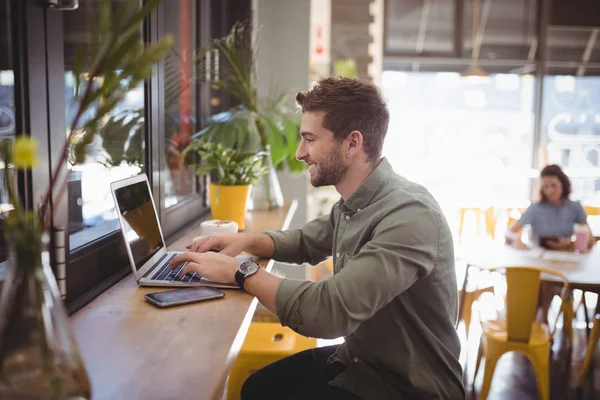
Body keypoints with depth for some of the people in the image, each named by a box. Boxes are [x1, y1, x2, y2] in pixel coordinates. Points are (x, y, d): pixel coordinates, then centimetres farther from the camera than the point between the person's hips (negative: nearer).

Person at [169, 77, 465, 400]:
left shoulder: (409, 216, -30)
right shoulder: (352, 203, 1)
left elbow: (327, 312, -37)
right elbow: (306, 242, 20)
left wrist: (239, 271, -24)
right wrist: (247, 240, 0)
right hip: (358, 359, 8)